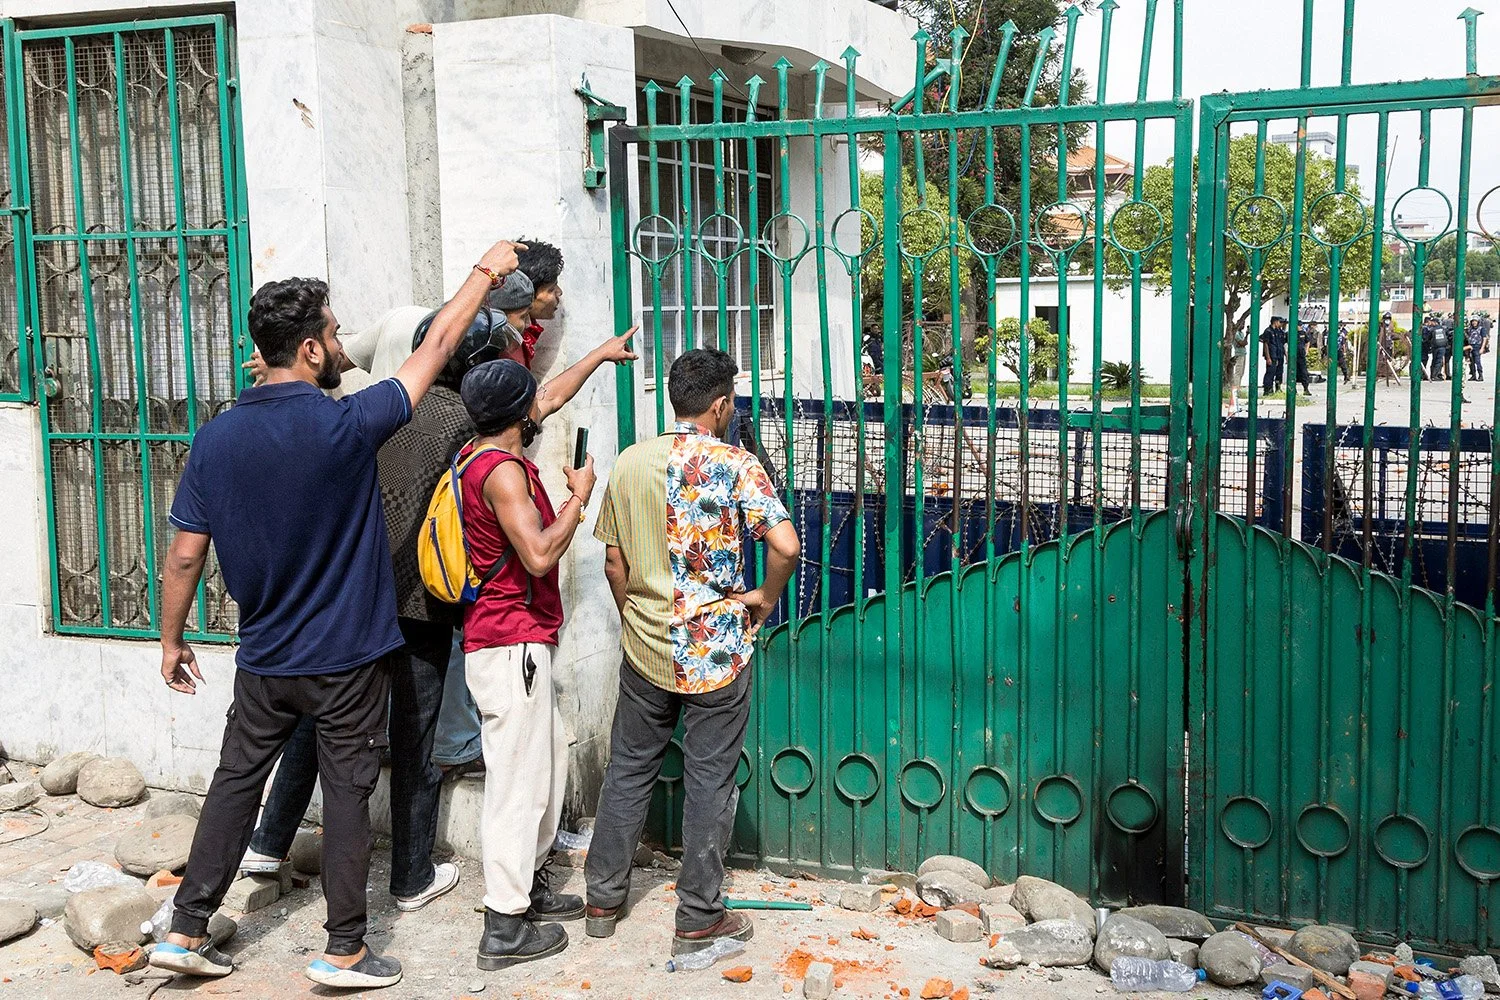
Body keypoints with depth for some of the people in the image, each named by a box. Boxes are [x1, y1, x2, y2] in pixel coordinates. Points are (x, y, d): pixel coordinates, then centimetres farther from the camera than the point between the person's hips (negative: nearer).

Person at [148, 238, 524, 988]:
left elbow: (184, 556, 0)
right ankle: (344, 950, 15)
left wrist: (171, 641, 14)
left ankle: (187, 931, 22)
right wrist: (486, 272, 6)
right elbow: (436, 349, -7)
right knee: (347, 794, 6)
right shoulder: (345, 425, -18)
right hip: (347, 658, -4)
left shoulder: (216, 439, -5)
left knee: (236, 781, 16)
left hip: (263, 661, 4)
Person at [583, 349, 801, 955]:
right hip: (717, 651, -4)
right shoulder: (735, 466, -12)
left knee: (628, 770, 17)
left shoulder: (630, 463, 0)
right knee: (709, 782, 7)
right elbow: (786, 546, -22)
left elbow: (614, 564, 6)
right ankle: (698, 920, 17)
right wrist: (764, 598, -4)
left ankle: (603, 900, 28)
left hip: (645, 649, 4)